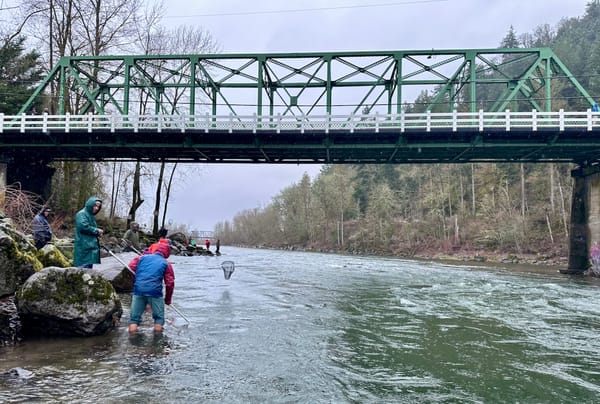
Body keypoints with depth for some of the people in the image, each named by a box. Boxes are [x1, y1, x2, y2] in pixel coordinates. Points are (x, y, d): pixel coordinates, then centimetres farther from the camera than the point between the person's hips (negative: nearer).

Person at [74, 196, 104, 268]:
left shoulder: (92, 216, 20)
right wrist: (96, 231, -11)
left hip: (91, 246, 10)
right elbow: (83, 227, -23)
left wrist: (98, 233, 7)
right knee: (84, 267, -11)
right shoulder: (81, 214, -8)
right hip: (84, 247, -10)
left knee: (89, 269, 11)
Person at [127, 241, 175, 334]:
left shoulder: (142, 257, 15)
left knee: (134, 317, 13)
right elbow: (170, 283, 4)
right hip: (155, 292, -2)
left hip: (138, 291, 2)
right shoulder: (166, 264, 8)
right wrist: (168, 300, 14)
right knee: (159, 317, 13)